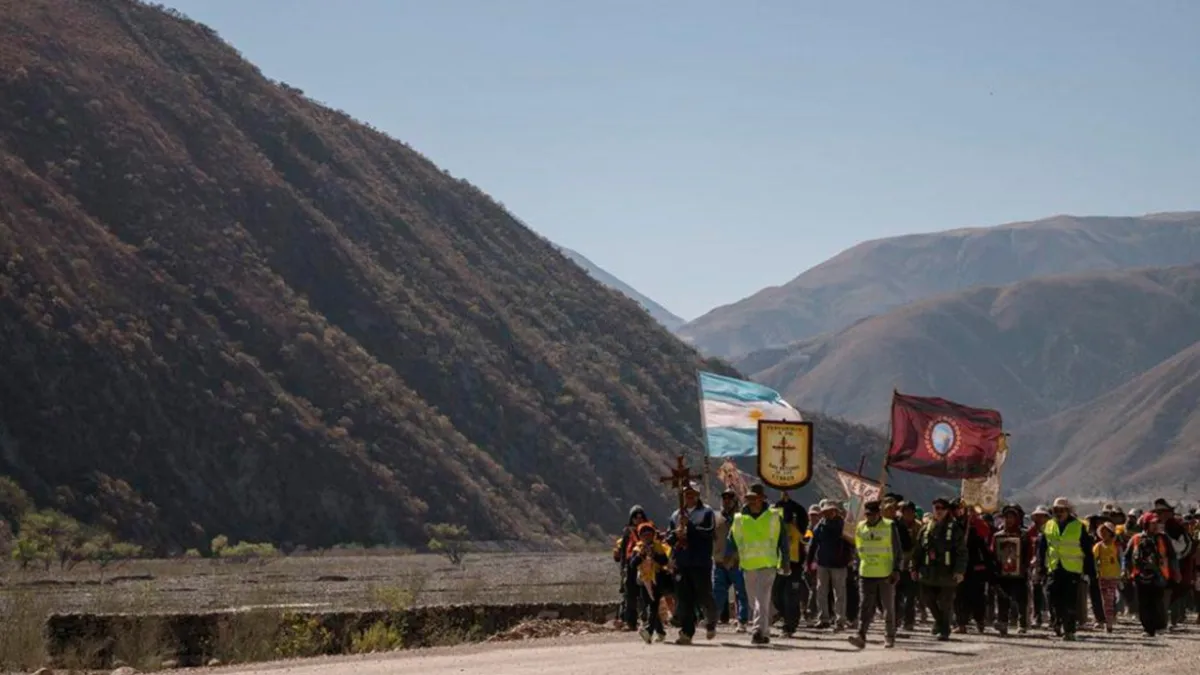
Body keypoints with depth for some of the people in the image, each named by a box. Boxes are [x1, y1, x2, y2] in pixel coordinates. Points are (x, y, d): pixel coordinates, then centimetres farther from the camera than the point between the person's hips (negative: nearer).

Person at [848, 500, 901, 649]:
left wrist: (896, 570, -11)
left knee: (888, 607, 8)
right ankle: (861, 635, -18)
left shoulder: (889, 526, -3)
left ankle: (889, 637, 21)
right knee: (865, 606, -10)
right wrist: (860, 567, 18)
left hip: (886, 574, -2)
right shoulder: (860, 528, 8)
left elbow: (898, 551, -2)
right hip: (866, 574, 2)